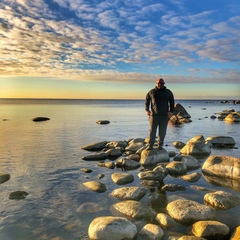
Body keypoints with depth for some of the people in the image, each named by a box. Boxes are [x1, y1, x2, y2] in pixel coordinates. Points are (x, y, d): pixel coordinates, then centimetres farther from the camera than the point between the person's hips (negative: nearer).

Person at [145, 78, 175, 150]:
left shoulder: (168, 92, 9)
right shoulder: (151, 92, 7)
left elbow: (172, 102, 13)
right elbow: (147, 101, 12)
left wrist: (171, 111, 0)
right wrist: (147, 110, 0)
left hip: (164, 115, 1)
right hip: (153, 115, 0)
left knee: (162, 132, 2)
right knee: (152, 131, 1)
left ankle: (160, 145, 13)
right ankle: (150, 145, 7)